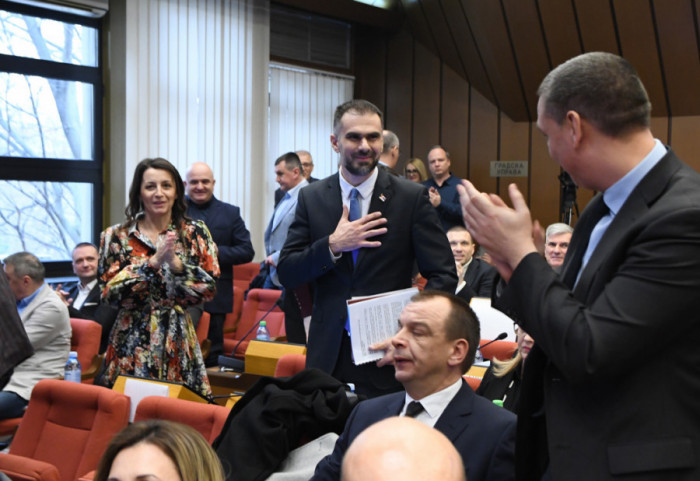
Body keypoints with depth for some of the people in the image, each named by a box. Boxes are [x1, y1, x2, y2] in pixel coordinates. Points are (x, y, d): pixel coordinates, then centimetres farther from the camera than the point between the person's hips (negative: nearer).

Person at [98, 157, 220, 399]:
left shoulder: (195, 232, 5)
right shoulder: (116, 236, 4)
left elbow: (210, 287, -2)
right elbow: (110, 291, -6)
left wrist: (176, 263, -16)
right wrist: (153, 262, -15)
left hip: (178, 343, 0)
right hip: (132, 345, 0)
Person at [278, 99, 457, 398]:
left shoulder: (412, 197, -3)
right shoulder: (311, 198, 4)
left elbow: (444, 275, -3)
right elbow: (286, 275, 1)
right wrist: (332, 245, -15)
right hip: (328, 355, 2)